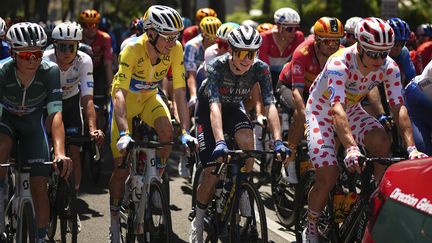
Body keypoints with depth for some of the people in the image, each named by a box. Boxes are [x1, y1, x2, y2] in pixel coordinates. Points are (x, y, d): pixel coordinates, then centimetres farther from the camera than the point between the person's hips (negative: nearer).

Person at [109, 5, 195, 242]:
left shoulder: (175, 50, -23)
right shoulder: (132, 49, -34)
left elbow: (179, 91, -22)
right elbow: (119, 93, -41)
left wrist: (186, 131, -31)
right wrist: (124, 133, -52)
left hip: (149, 97, 3)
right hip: (126, 99, -3)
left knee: (166, 129, -30)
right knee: (122, 167, -4)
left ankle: (157, 177, -5)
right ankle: (114, 218, 16)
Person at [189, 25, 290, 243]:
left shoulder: (260, 69, -25)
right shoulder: (216, 66, -33)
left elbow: (270, 105, -32)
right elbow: (215, 105, -44)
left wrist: (278, 141, -46)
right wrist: (220, 142, -58)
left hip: (234, 108, 2)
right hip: (208, 110, -2)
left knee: (247, 140, -32)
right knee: (212, 173, -11)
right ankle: (198, 221, 12)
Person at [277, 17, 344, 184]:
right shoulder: (303, 53, -35)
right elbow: (297, 91, -40)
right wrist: (307, 118, -54)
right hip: (289, 85, -4)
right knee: (299, 115, -33)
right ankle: (289, 163, -19)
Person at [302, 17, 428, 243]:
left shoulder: (389, 67, -21)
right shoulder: (339, 63, -36)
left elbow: (398, 107, -26)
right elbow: (337, 108, -47)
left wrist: (411, 147, -40)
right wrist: (351, 148, -61)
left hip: (352, 110, 4)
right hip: (322, 112, -4)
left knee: (382, 143, -27)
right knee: (327, 177, -16)